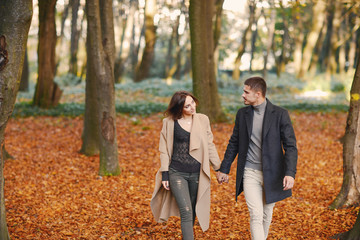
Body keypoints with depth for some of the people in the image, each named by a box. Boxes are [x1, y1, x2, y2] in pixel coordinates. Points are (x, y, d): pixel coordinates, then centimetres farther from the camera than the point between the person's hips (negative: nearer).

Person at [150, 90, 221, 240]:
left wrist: (219, 168, 11)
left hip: (197, 174, 3)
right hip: (177, 173, -3)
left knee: (192, 212, 11)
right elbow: (164, 150, 2)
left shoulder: (203, 120, 4)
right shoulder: (170, 123, -2)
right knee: (186, 212, -13)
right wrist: (165, 174, -3)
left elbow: (209, 146, 11)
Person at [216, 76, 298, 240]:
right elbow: (234, 143, 13)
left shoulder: (280, 114, -7)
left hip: (271, 174, -1)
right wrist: (224, 169, 15)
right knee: (256, 215, -10)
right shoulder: (242, 113, 4)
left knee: (266, 215, 13)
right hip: (250, 173, 1)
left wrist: (290, 173, -22)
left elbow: (290, 146, -10)